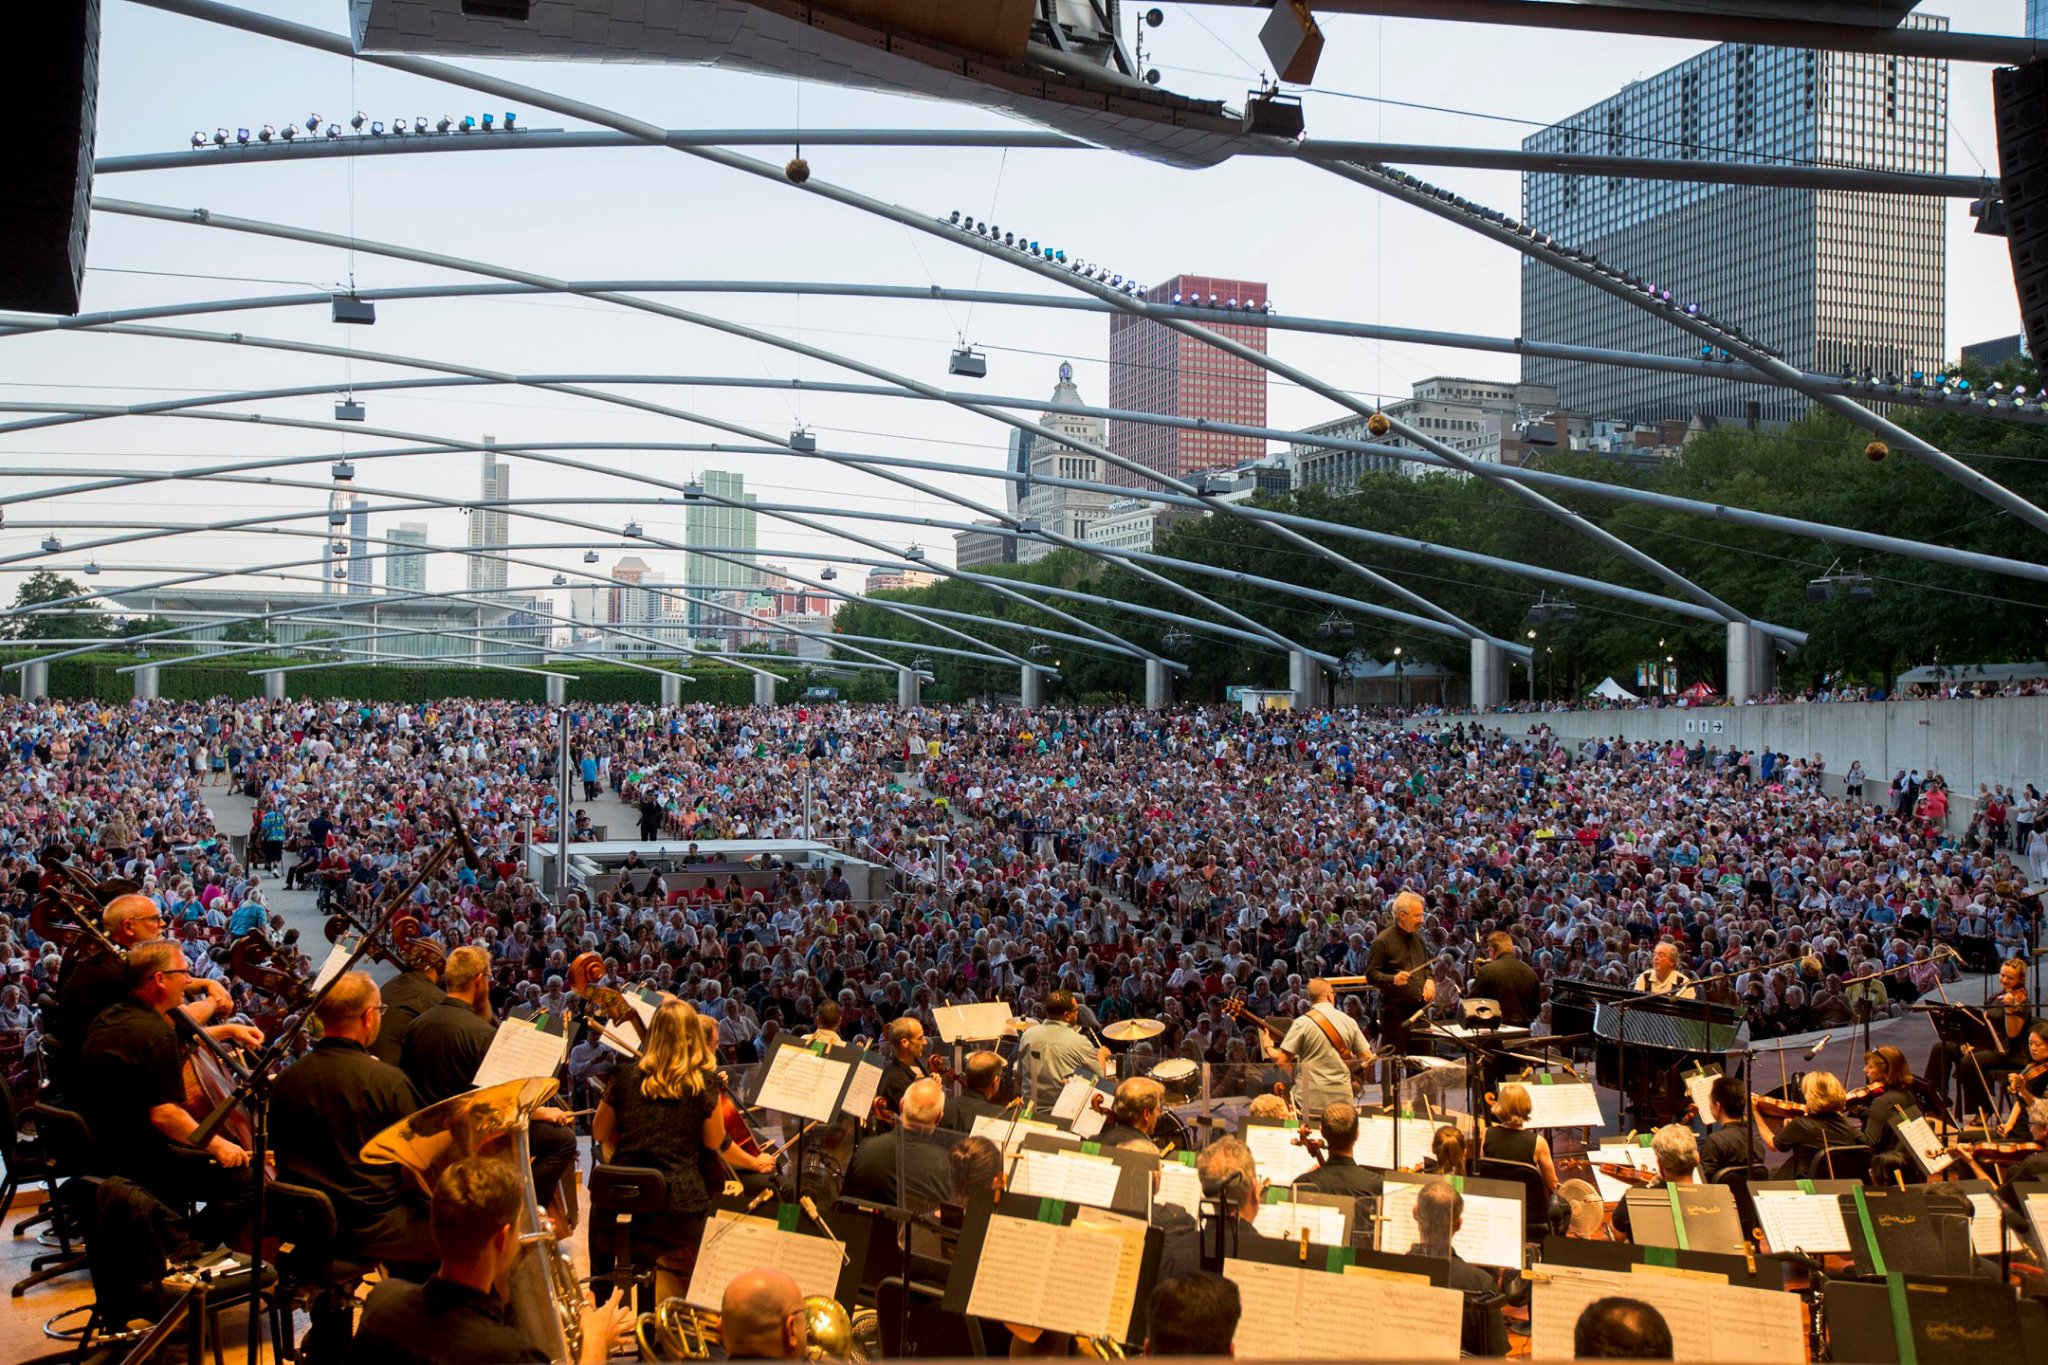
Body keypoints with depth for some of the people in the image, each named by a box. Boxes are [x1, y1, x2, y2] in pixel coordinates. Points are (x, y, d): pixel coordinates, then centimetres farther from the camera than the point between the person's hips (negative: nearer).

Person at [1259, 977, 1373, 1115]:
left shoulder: (1302, 1023, -7)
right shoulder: (1349, 1022, 2)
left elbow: (1282, 1060, -8)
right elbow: (1368, 1058, 4)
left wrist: (1268, 1047, 11)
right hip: (1342, 1099, 3)